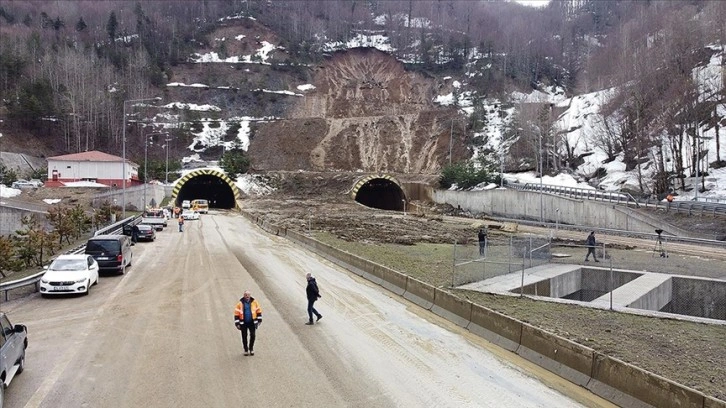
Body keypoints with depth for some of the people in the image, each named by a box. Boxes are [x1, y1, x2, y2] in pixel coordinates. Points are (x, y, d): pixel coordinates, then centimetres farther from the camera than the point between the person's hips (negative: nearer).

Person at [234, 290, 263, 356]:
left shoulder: (254, 302, -2)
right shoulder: (240, 303, -5)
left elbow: (258, 311, 8)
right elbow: (236, 313, -1)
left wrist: (259, 320, 7)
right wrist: (237, 323, -3)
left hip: (252, 322, 1)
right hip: (243, 323, -1)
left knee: (252, 336, 0)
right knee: (244, 337, 6)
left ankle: (251, 348, 20)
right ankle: (246, 350, 21)